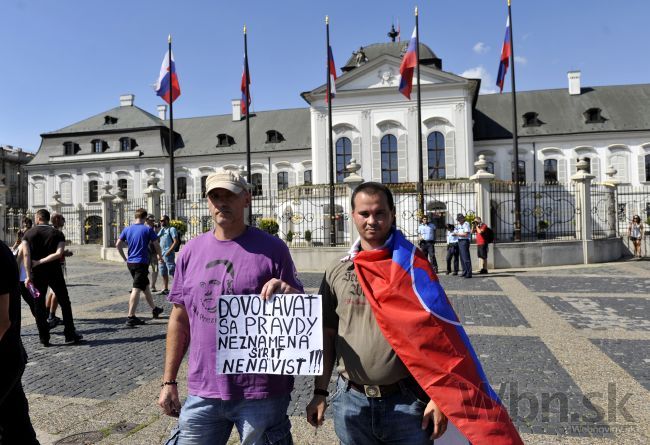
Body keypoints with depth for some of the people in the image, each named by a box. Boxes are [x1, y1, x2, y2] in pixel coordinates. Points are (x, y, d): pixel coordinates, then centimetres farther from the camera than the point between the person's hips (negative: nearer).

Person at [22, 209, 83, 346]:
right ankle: (70, 335, 10)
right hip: (54, 273, -1)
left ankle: (44, 339, 12)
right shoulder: (57, 233, 0)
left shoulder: (28, 234, 1)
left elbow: (26, 254, -11)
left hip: (37, 274, 1)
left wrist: (28, 275, -13)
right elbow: (59, 253, -16)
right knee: (64, 303, 9)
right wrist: (40, 262, -10)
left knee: (39, 306, 10)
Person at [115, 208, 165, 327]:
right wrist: (160, 256, 13)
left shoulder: (127, 229, 6)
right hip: (142, 263, -6)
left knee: (145, 286, 19)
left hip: (130, 263, 6)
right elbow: (156, 245, -4)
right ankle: (131, 317, -11)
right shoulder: (148, 229, -7)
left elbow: (118, 245, 5)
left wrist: (125, 258, 15)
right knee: (136, 289, -8)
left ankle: (154, 309, 32)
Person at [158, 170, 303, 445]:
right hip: (203, 392, 4)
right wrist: (168, 381, 10)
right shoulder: (191, 251, 5)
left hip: (261, 392, -3)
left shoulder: (272, 248, -6)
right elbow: (179, 319, 10)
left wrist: (288, 293, -25)